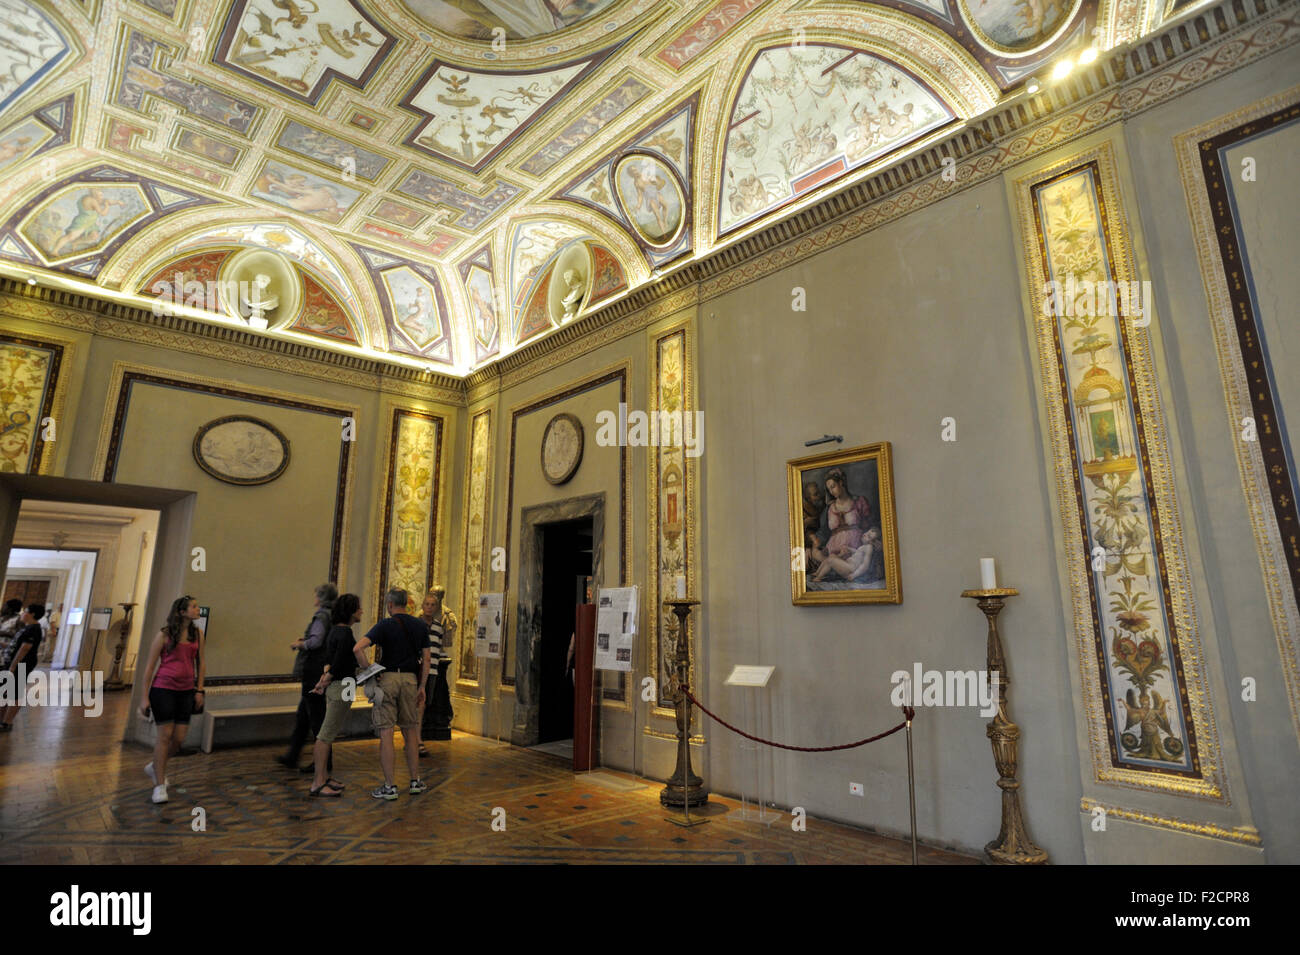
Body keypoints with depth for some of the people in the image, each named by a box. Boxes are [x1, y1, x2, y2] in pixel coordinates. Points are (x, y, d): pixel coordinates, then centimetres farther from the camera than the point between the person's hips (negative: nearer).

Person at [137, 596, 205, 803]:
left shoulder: (197, 634, 7)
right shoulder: (164, 634, -5)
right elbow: (150, 665, -2)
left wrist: (199, 689, 9)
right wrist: (145, 696, -4)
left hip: (186, 691, 4)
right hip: (163, 689, -4)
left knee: (179, 739, 4)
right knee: (165, 735, -4)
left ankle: (154, 766, 33)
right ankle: (160, 785, 8)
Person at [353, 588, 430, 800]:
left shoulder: (385, 625, -6)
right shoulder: (420, 627, 7)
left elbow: (358, 649, -18)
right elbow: (426, 660, 6)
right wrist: (422, 687, 12)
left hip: (388, 678, -4)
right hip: (410, 679, 4)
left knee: (386, 733, 1)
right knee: (410, 731, 15)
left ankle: (389, 787, 4)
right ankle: (415, 781, 20)